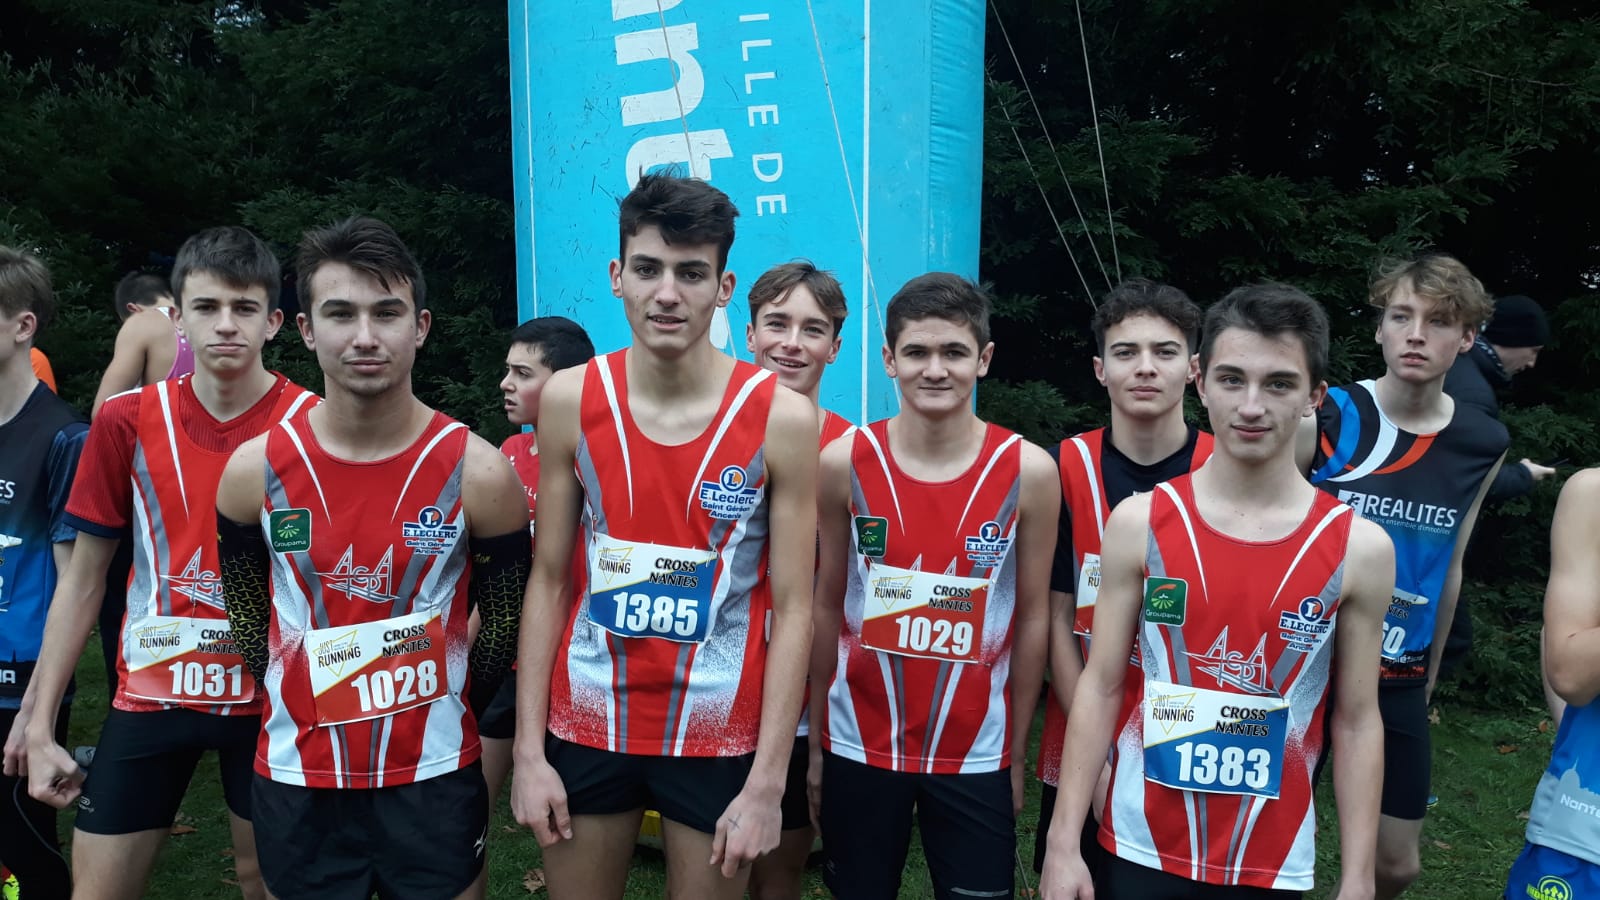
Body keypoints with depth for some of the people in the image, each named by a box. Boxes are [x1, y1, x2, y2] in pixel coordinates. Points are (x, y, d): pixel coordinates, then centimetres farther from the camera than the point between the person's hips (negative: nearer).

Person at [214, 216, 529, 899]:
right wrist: (313, 716, 11)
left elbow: (503, 627, 0)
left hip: (434, 779, -1)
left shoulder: (479, 473, -12)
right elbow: (248, 620, 7)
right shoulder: (254, 470, -7)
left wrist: (436, 717, 8)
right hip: (294, 782, 2)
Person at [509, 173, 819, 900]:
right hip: (585, 722, 2)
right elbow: (548, 581, 1)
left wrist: (767, 782, -11)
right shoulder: (571, 401, -4)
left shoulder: (781, 417, -11)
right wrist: (527, 750, -2)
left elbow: (792, 609, -9)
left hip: (720, 733, -2)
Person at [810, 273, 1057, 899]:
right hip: (858, 747, 1)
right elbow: (827, 606, 1)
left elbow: (1033, 617, -1)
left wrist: (1017, 754, 3)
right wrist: (816, 741, 5)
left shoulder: (1029, 472, -8)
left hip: (975, 755, 0)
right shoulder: (844, 463, -6)